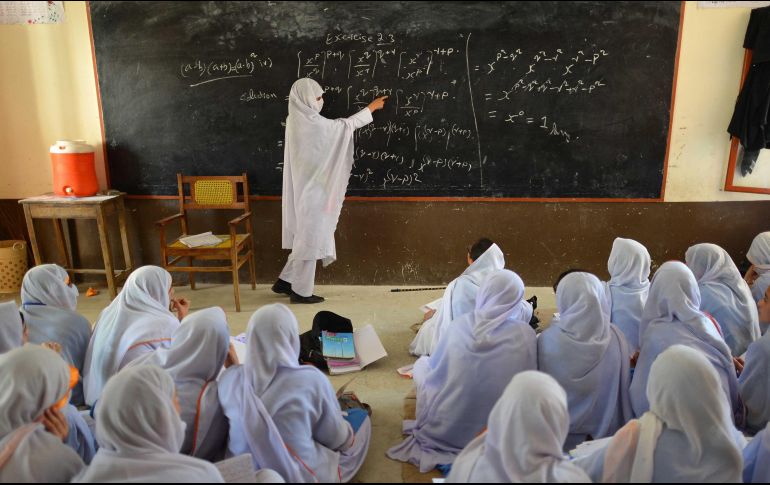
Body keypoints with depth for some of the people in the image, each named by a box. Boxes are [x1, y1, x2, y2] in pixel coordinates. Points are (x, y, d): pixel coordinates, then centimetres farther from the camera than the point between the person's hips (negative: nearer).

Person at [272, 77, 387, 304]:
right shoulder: (311, 123, -18)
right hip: (312, 191, -10)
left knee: (305, 237, 18)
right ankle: (301, 291, 11)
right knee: (310, 238, 0)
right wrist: (371, 107, 3)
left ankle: (285, 281, 25)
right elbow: (345, 125, -8)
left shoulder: (298, 120, 10)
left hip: (306, 188, 10)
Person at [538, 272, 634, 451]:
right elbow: (624, 388, -2)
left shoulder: (548, 340, -18)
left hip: (560, 436, -1)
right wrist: (623, 430, 11)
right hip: (607, 434, 2)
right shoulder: (615, 337, -13)